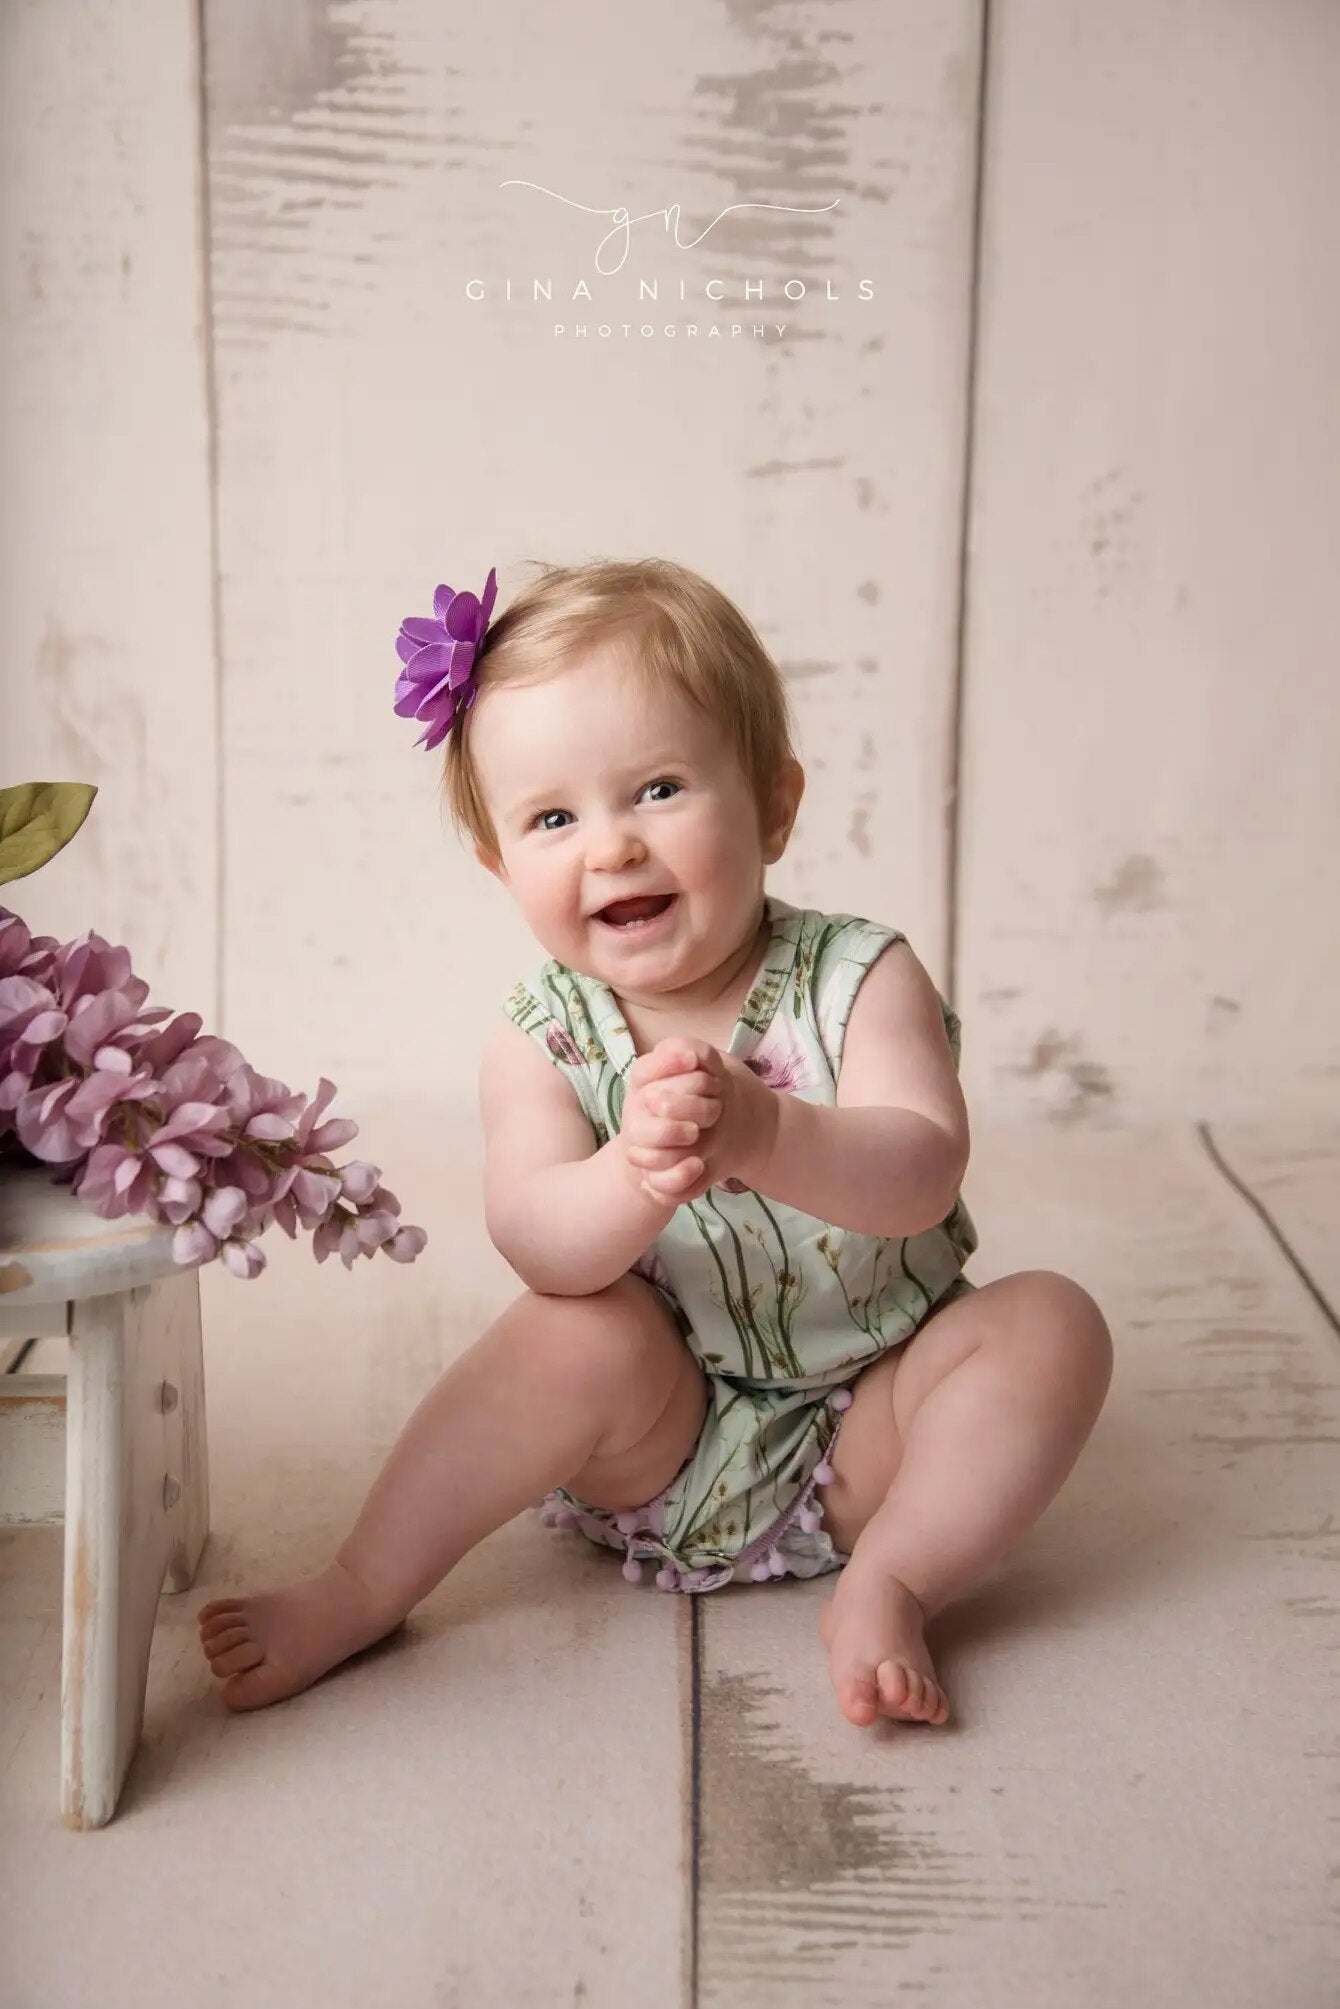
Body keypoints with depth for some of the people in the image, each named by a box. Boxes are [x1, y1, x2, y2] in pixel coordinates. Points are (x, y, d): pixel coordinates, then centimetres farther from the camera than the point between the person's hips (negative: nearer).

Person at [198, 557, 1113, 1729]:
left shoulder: (860, 977, -12)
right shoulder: (542, 1041, -10)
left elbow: (923, 1171, -27)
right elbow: (536, 1244, -25)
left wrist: (760, 1132, -48)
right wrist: (635, 1178, -49)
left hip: (873, 1429, 1)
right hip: (668, 1447, 0)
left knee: (1052, 1324, -20)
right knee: (581, 1330, -28)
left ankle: (887, 1588, -18)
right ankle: (360, 1596, -15)